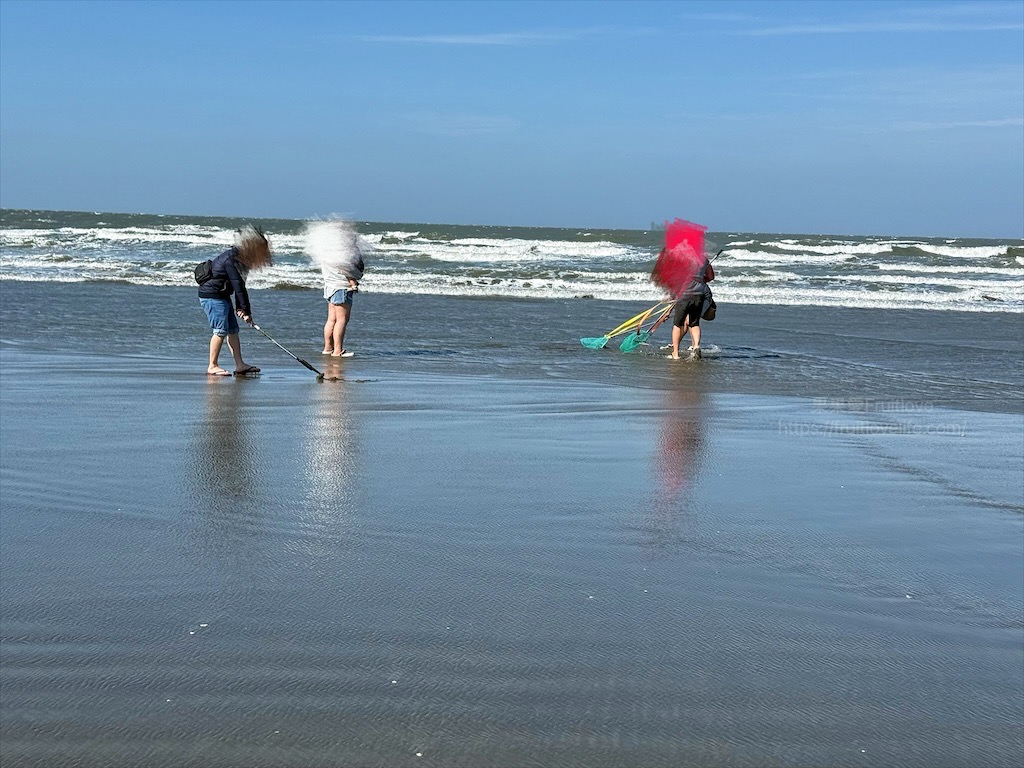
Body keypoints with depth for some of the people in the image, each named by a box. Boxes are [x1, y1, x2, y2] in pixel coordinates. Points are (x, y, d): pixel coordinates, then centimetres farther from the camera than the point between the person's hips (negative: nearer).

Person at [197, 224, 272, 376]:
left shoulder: (239, 258, 8)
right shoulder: (231, 260, -23)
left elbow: (239, 286, 10)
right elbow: (238, 287, -24)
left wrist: (239, 307, 3)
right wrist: (246, 311, -23)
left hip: (222, 296, 10)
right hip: (211, 296, -10)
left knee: (233, 330, 7)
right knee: (220, 331, -12)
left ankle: (240, 365, 8)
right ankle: (212, 366, -5)